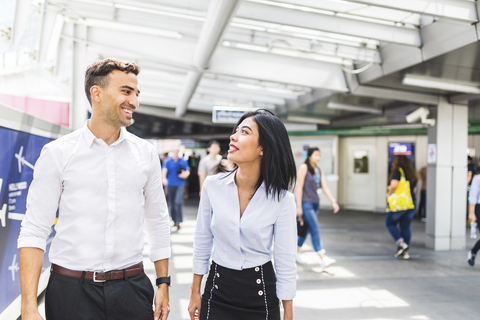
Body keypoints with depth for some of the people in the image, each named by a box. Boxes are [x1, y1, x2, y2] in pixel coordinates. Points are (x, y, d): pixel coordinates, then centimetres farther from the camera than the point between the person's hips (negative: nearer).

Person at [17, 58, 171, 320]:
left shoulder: (146, 154, 4)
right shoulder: (57, 153, -4)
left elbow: (158, 222, 10)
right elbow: (34, 231, -5)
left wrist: (163, 283, 8)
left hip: (131, 288, 3)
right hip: (71, 289, -2)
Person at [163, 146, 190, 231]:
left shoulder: (183, 161, 6)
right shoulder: (167, 161, 1)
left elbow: (187, 171, 14)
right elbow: (164, 170, -14)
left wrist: (185, 174, -9)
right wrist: (164, 178, -33)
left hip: (180, 184, -1)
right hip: (170, 184, 1)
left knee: (178, 202, -16)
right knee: (171, 204, 7)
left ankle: (178, 223, -16)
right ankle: (175, 221, 23)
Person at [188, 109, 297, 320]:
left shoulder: (281, 199, -14)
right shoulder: (212, 185, -8)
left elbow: (285, 262, -7)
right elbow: (202, 243, 3)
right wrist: (195, 292, 8)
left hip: (261, 292, -1)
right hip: (218, 289, 2)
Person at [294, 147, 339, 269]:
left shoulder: (320, 171, 13)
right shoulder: (303, 168, -7)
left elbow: (325, 188, 9)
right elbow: (299, 187, -10)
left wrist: (333, 201, -3)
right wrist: (299, 206, -13)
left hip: (315, 204, 7)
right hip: (306, 203, -7)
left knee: (306, 230, 13)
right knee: (315, 229, -13)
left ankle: (296, 253, 29)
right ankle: (323, 258, -16)